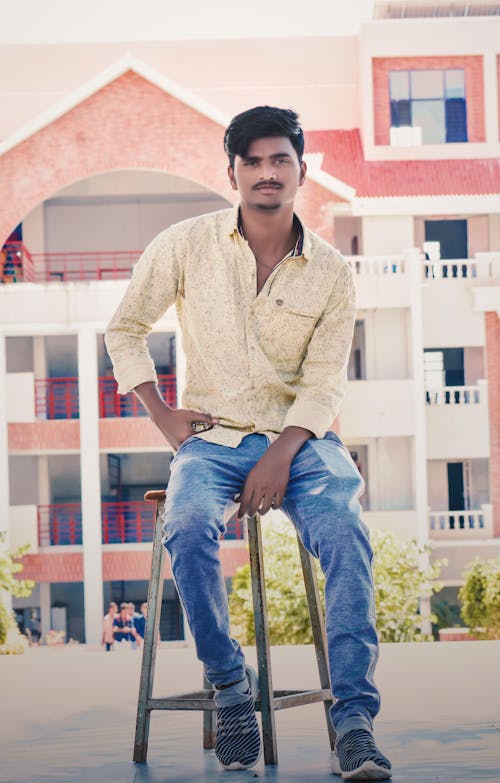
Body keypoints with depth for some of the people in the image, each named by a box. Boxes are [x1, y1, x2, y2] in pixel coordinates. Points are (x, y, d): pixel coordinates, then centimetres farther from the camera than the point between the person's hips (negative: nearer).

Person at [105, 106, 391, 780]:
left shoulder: (331, 272, 2)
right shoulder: (186, 245, 1)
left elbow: (324, 383, -2)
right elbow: (125, 330, 11)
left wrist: (281, 457, -18)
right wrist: (164, 417, 1)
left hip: (301, 439, 0)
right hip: (213, 438, 0)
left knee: (345, 533, -31)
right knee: (189, 528, -33)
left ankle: (354, 719, -30)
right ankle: (231, 687, -13)